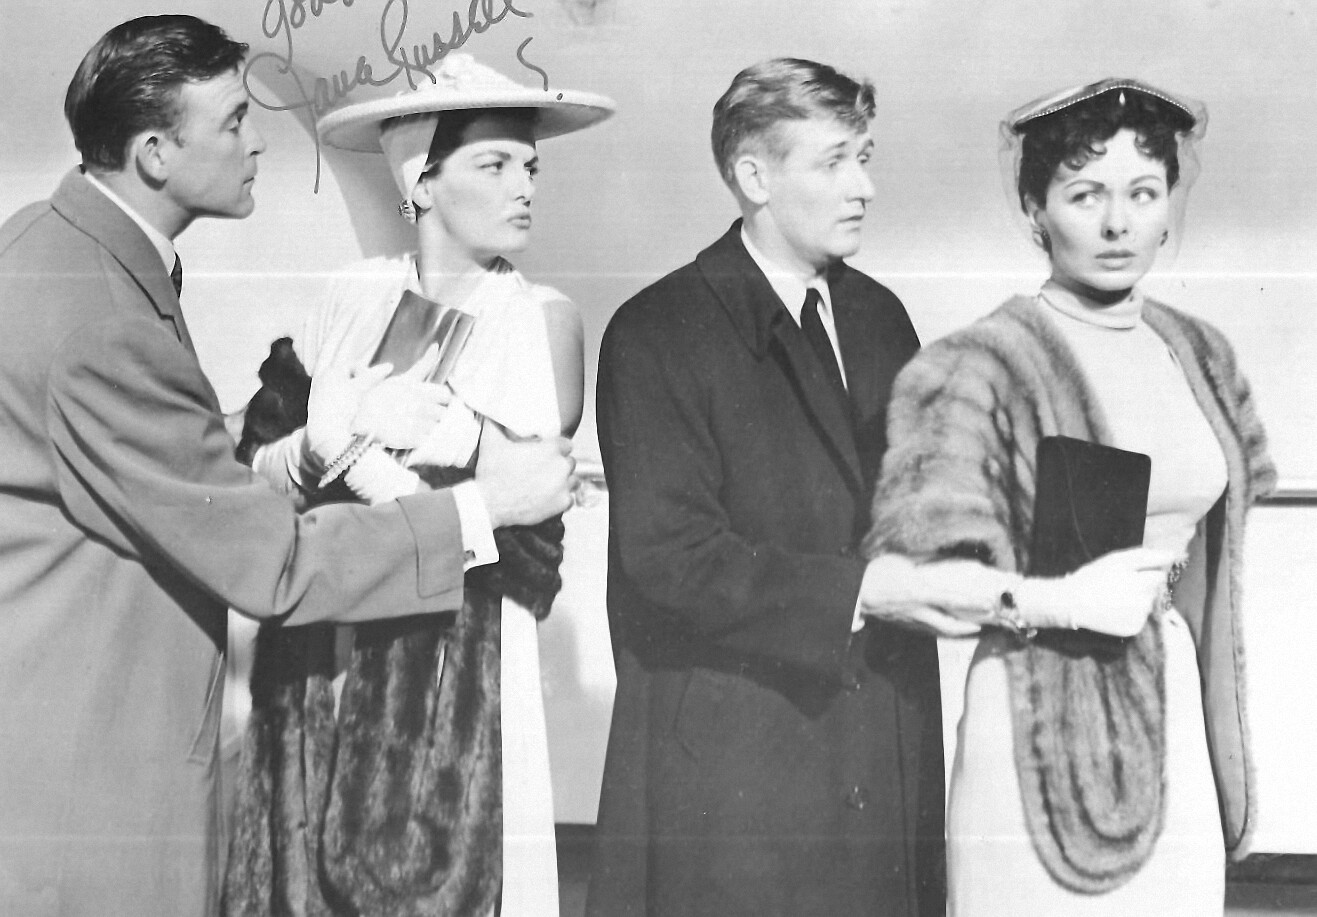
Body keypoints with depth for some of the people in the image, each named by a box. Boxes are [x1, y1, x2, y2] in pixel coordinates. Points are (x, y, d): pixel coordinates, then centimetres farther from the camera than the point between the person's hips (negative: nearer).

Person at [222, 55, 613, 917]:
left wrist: (460, 434, -20)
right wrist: (322, 451, -14)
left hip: (456, 666, -3)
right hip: (315, 658, 3)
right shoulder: (358, 295, 6)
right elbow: (252, 467, 5)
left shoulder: (544, 318, -2)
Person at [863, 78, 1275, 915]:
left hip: (1180, 717, 6)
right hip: (1044, 736, -5)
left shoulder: (1199, 354, 8)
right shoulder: (982, 368, -11)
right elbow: (914, 569, -14)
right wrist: (1059, 601, -23)